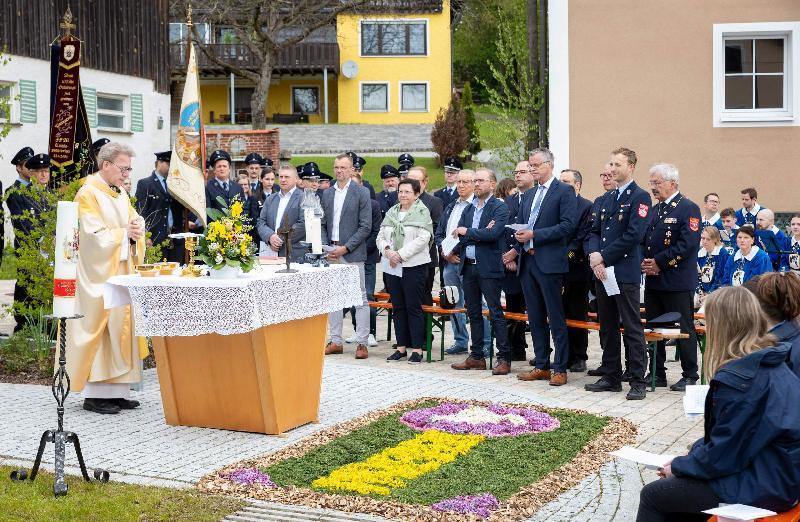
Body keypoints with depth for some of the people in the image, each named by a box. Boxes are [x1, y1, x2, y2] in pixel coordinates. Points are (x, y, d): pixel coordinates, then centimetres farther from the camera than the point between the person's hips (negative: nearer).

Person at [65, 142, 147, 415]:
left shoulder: (120, 195, 16)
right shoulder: (88, 194, -10)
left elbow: (136, 220, 14)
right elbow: (94, 235, -17)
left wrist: (136, 229, -8)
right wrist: (124, 234, -12)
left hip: (121, 272, 8)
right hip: (98, 274, -8)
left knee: (120, 327, 6)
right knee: (100, 328, -8)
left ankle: (116, 390, 10)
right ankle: (94, 394, -3)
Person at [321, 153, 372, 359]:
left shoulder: (361, 193, -3)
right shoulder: (327, 194, 12)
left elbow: (365, 226, -7)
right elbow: (322, 224, 15)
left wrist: (346, 248, -13)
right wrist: (325, 248, -1)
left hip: (352, 253, -5)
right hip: (330, 252, 5)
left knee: (360, 298, -3)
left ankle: (362, 343, 0)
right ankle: (335, 341, 15)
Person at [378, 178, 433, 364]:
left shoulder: (422, 212, -3)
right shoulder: (391, 213, 13)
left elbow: (423, 239, -13)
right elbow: (380, 237, 11)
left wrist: (401, 254, -16)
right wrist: (387, 251, -9)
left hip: (414, 265, -6)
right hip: (392, 265, 6)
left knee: (413, 307, -4)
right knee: (397, 307, 8)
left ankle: (417, 349, 1)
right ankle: (401, 347, 15)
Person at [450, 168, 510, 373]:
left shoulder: (500, 208, -5)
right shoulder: (468, 209, 15)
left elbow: (493, 234, -19)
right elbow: (458, 234, 3)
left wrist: (468, 232, -9)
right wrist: (480, 234, -11)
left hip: (489, 268, -7)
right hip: (468, 266, 7)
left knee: (495, 313, -5)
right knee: (473, 313, 12)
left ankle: (504, 358, -1)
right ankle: (476, 356, 20)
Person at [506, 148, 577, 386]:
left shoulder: (564, 191, -4)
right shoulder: (529, 195, 19)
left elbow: (568, 225, -14)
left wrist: (534, 235, -16)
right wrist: (517, 249, 7)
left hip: (549, 262, -8)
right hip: (527, 262, 8)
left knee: (556, 318, -4)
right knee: (535, 318, 11)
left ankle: (560, 369, 1)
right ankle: (541, 366, 18)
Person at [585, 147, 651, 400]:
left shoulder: (640, 197, -6)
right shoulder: (607, 198, 18)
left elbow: (633, 235, -16)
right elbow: (594, 231, 15)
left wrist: (604, 257, -13)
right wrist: (594, 254, -6)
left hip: (626, 272, -8)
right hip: (602, 272, 8)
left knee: (632, 328, -4)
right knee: (607, 327, 12)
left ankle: (638, 381, 0)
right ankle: (611, 376, 21)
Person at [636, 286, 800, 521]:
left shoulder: (737, 379, -23)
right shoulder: (771, 364, 5)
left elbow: (721, 456, -18)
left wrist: (678, 466, -3)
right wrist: (697, 449, 9)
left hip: (760, 488, -9)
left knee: (652, 495, 4)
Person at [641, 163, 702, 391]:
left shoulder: (688, 208, -8)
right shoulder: (654, 210, 16)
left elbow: (688, 244, -18)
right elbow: (645, 241, 18)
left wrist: (659, 262, -17)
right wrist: (645, 262, -2)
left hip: (677, 281, -8)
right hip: (653, 280, 8)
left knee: (684, 329, 0)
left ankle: (690, 375, 9)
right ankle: (657, 373, 19)